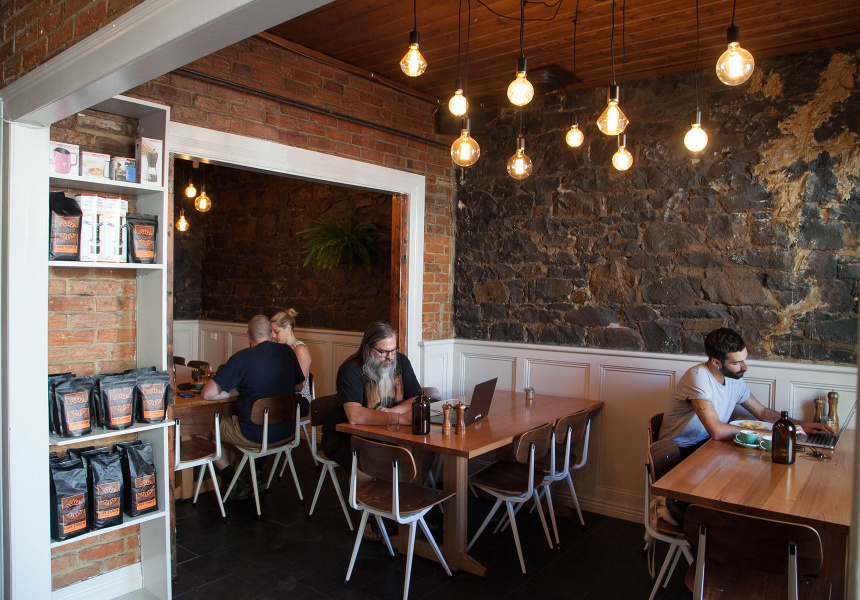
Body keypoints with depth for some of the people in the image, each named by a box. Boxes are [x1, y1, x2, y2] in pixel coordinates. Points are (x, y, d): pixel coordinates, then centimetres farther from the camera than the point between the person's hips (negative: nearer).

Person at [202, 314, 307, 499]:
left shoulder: (241, 358, -16)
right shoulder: (287, 352, -2)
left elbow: (207, 394, -16)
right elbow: (299, 386, 13)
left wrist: (232, 393, 1)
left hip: (255, 436, -5)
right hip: (287, 431, 6)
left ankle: (238, 486, 18)